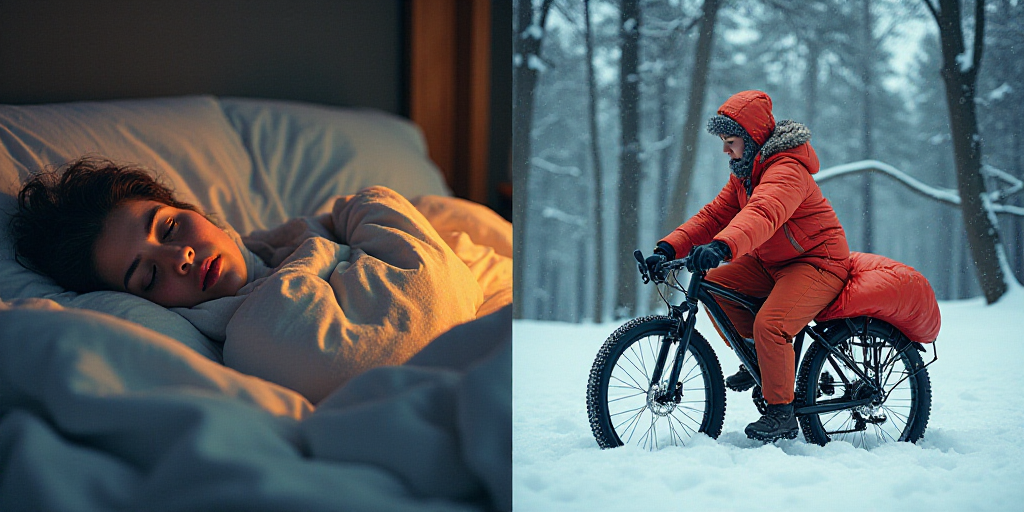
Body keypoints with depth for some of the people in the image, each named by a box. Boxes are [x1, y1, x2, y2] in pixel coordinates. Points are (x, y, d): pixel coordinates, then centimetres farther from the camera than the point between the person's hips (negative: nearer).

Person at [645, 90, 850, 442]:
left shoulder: (787, 170, -24)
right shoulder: (745, 173, 8)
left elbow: (763, 214, -43)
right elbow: (715, 214, 2)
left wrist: (721, 246, -60)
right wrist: (669, 248, -12)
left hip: (818, 262, -9)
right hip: (770, 262, 9)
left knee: (770, 324, -29)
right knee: (713, 285, -8)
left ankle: (782, 415, -13)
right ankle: (759, 355, 9)